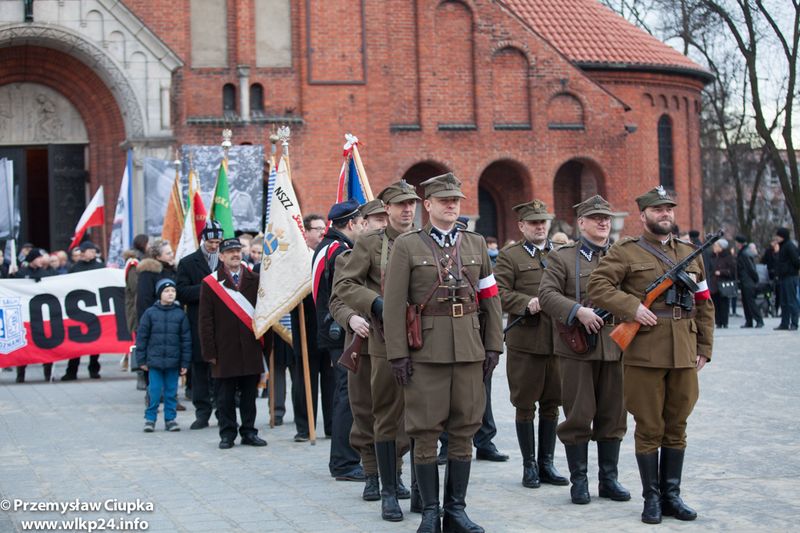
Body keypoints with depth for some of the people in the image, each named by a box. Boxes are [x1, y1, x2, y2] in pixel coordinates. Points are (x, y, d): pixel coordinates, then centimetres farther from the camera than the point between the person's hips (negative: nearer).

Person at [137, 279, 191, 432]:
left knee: (171, 391, 8)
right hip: (154, 360, -1)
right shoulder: (150, 313, -1)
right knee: (154, 391, 0)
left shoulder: (180, 314, 2)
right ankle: (150, 418, 11)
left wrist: (185, 362, 2)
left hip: (173, 362, 1)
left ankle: (170, 419, 18)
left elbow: (186, 339, 4)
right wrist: (142, 360, 1)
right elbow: (142, 337, 2)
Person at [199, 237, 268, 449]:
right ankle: (227, 434, 12)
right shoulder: (210, 283, 1)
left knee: (249, 395, 8)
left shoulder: (255, 280, 8)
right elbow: (205, 321, 0)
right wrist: (209, 352, -5)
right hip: (225, 350, -2)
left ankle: (249, 432, 16)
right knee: (225, 396, 4)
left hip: (251, 350, 2)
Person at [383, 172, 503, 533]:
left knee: (464, 429, 6)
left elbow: (491, 299, 12)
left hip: (469, 351, 3)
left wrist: (493, 346, 6)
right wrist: (397, 353, -9)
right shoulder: (407, 246, 0)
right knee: (425, 431, 0)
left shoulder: (476, 244, 11)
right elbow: (393, 303, -4)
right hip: (426, 351, -3)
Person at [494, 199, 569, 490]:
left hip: (558, 341, 4)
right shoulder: (509, 256, 3)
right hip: (525, 342, -4)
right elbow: (499, 293, -7)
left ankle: (546, 463, 19)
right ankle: (529, 465, 13)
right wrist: (527, 302, -19)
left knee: (551, 404, 9)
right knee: (525, 405, 3)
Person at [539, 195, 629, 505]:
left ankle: (609, 479, 16)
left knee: (613, 416, 7)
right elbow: (546, 294, -7)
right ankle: (579, 480, 9)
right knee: (578, 416, 0)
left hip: (614, 347, 4)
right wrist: (578, 311, -20)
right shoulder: (562, 258, 3)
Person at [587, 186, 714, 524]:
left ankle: (672, 495, 19)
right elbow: (597, 286, -9)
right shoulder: (625, 252, 0)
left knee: (676, 427, 10)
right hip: (644, 354, -4)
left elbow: (704, 305, 16)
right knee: (649, 429, 2)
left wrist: (704, 348, 10)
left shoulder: (690, 253, 14)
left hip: (684, 355, 4)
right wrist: (631, 307, -20)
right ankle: (652, 497, 11)